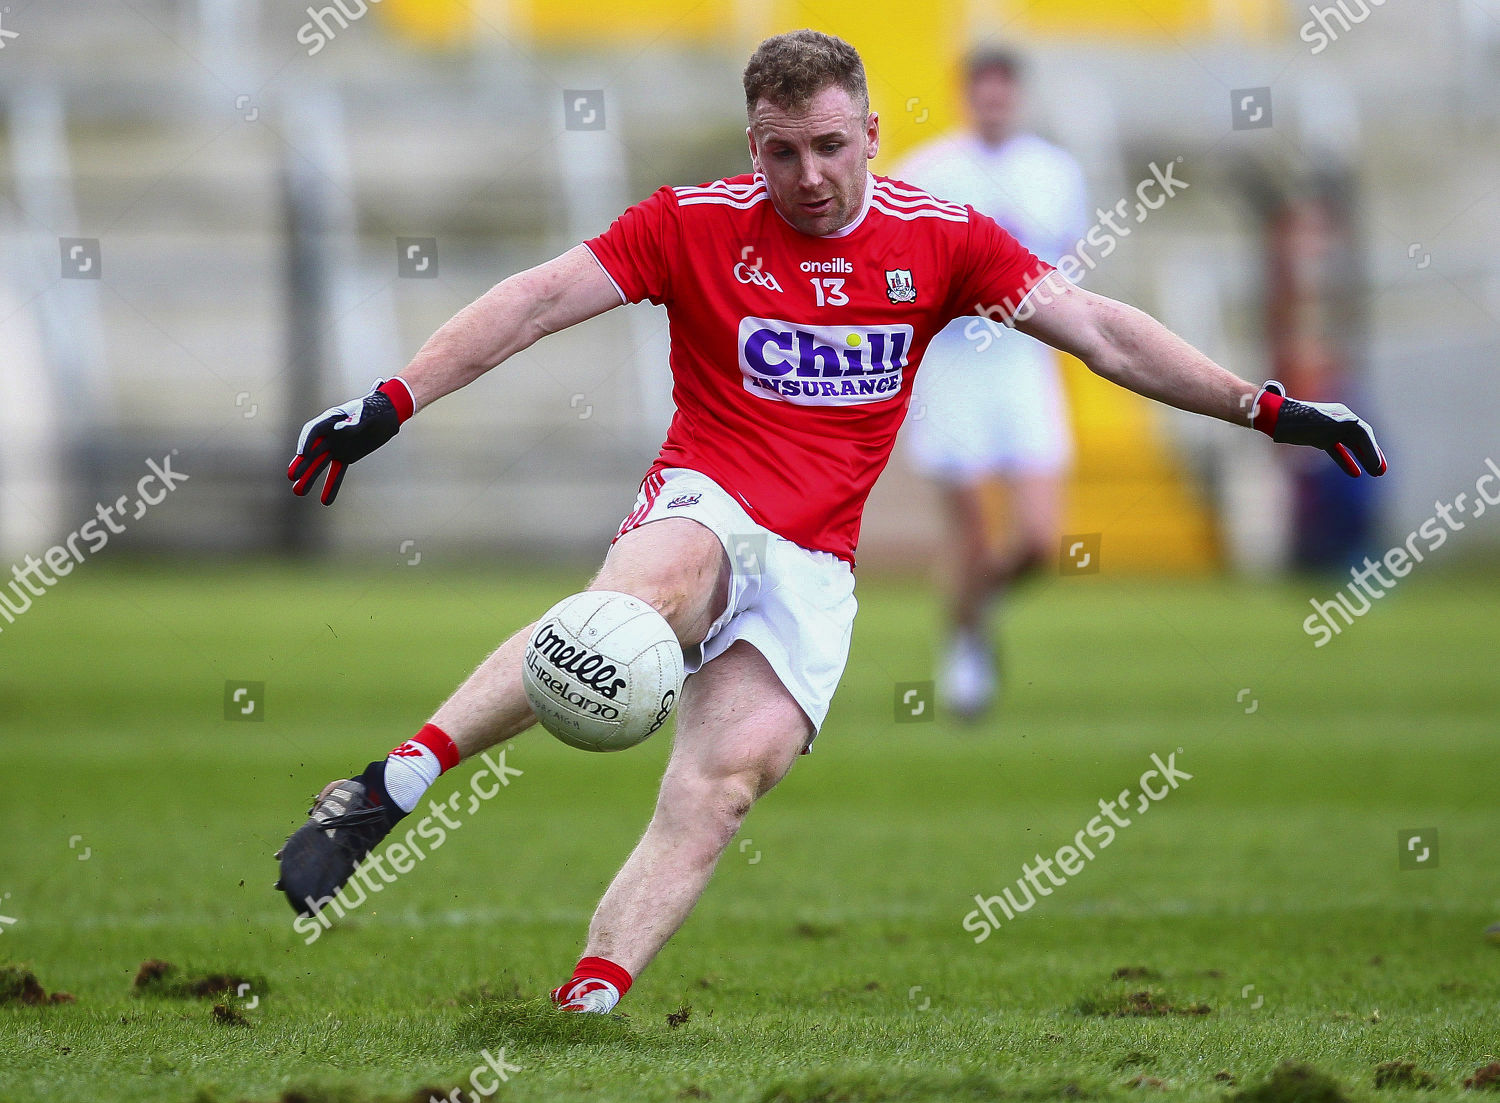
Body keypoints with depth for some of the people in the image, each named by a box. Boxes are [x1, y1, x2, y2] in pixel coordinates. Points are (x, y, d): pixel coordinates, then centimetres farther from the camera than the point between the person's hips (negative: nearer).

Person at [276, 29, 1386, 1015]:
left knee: (728, 781, -19)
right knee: (647, 594, -38)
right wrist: (393, 402, -13)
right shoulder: (697, 223, 1)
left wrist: (1265, 406, 0)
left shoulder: (939, 238, 7)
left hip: (815, 568, 3)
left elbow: (1097, 329, 6)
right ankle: (383, 792, -45)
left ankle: (585, 1009, -26)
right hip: (703, 510, -3)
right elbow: (537, 300, -3)